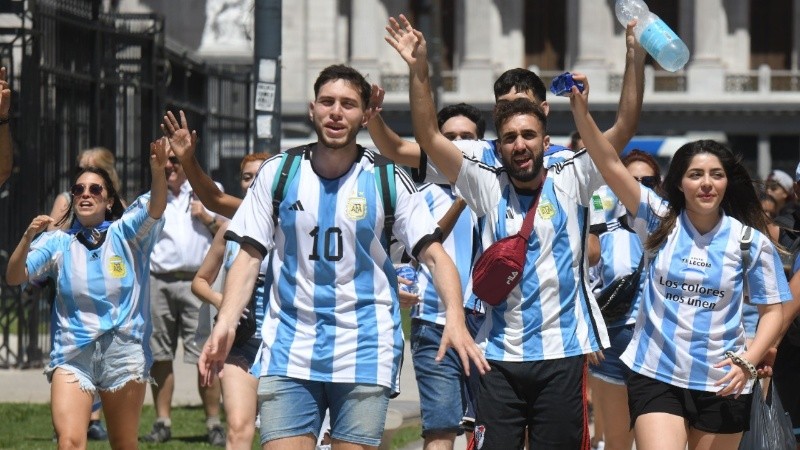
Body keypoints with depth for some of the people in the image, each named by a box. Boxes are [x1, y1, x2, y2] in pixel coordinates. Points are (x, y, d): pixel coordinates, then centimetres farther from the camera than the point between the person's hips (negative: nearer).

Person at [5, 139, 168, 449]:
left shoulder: (125, 234, 4)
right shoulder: (58, 243, 6)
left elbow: (155, 208, -14)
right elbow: (14, 277, -3)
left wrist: (157, 172, -35)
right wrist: (28, 237, -21)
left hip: (123, 352, 0)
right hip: (72, 354, 0)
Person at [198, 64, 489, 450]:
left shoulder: (388, 180, 2)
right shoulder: (277, 173, 5)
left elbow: (433, 255, 0)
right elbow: (249, 256, 6)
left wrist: (455, 317, -18)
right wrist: (225, 324, -9)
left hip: (365, 350, -1)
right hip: (289, 347, 1)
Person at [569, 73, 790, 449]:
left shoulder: (751, 241, -1)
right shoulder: (659, 221, 0)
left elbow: (772, 310, 3)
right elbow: (611, 165, -9)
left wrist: (748, 361, -12)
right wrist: (581, 113, -22)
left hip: (721, 385, 1)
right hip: (655, 376, -1)